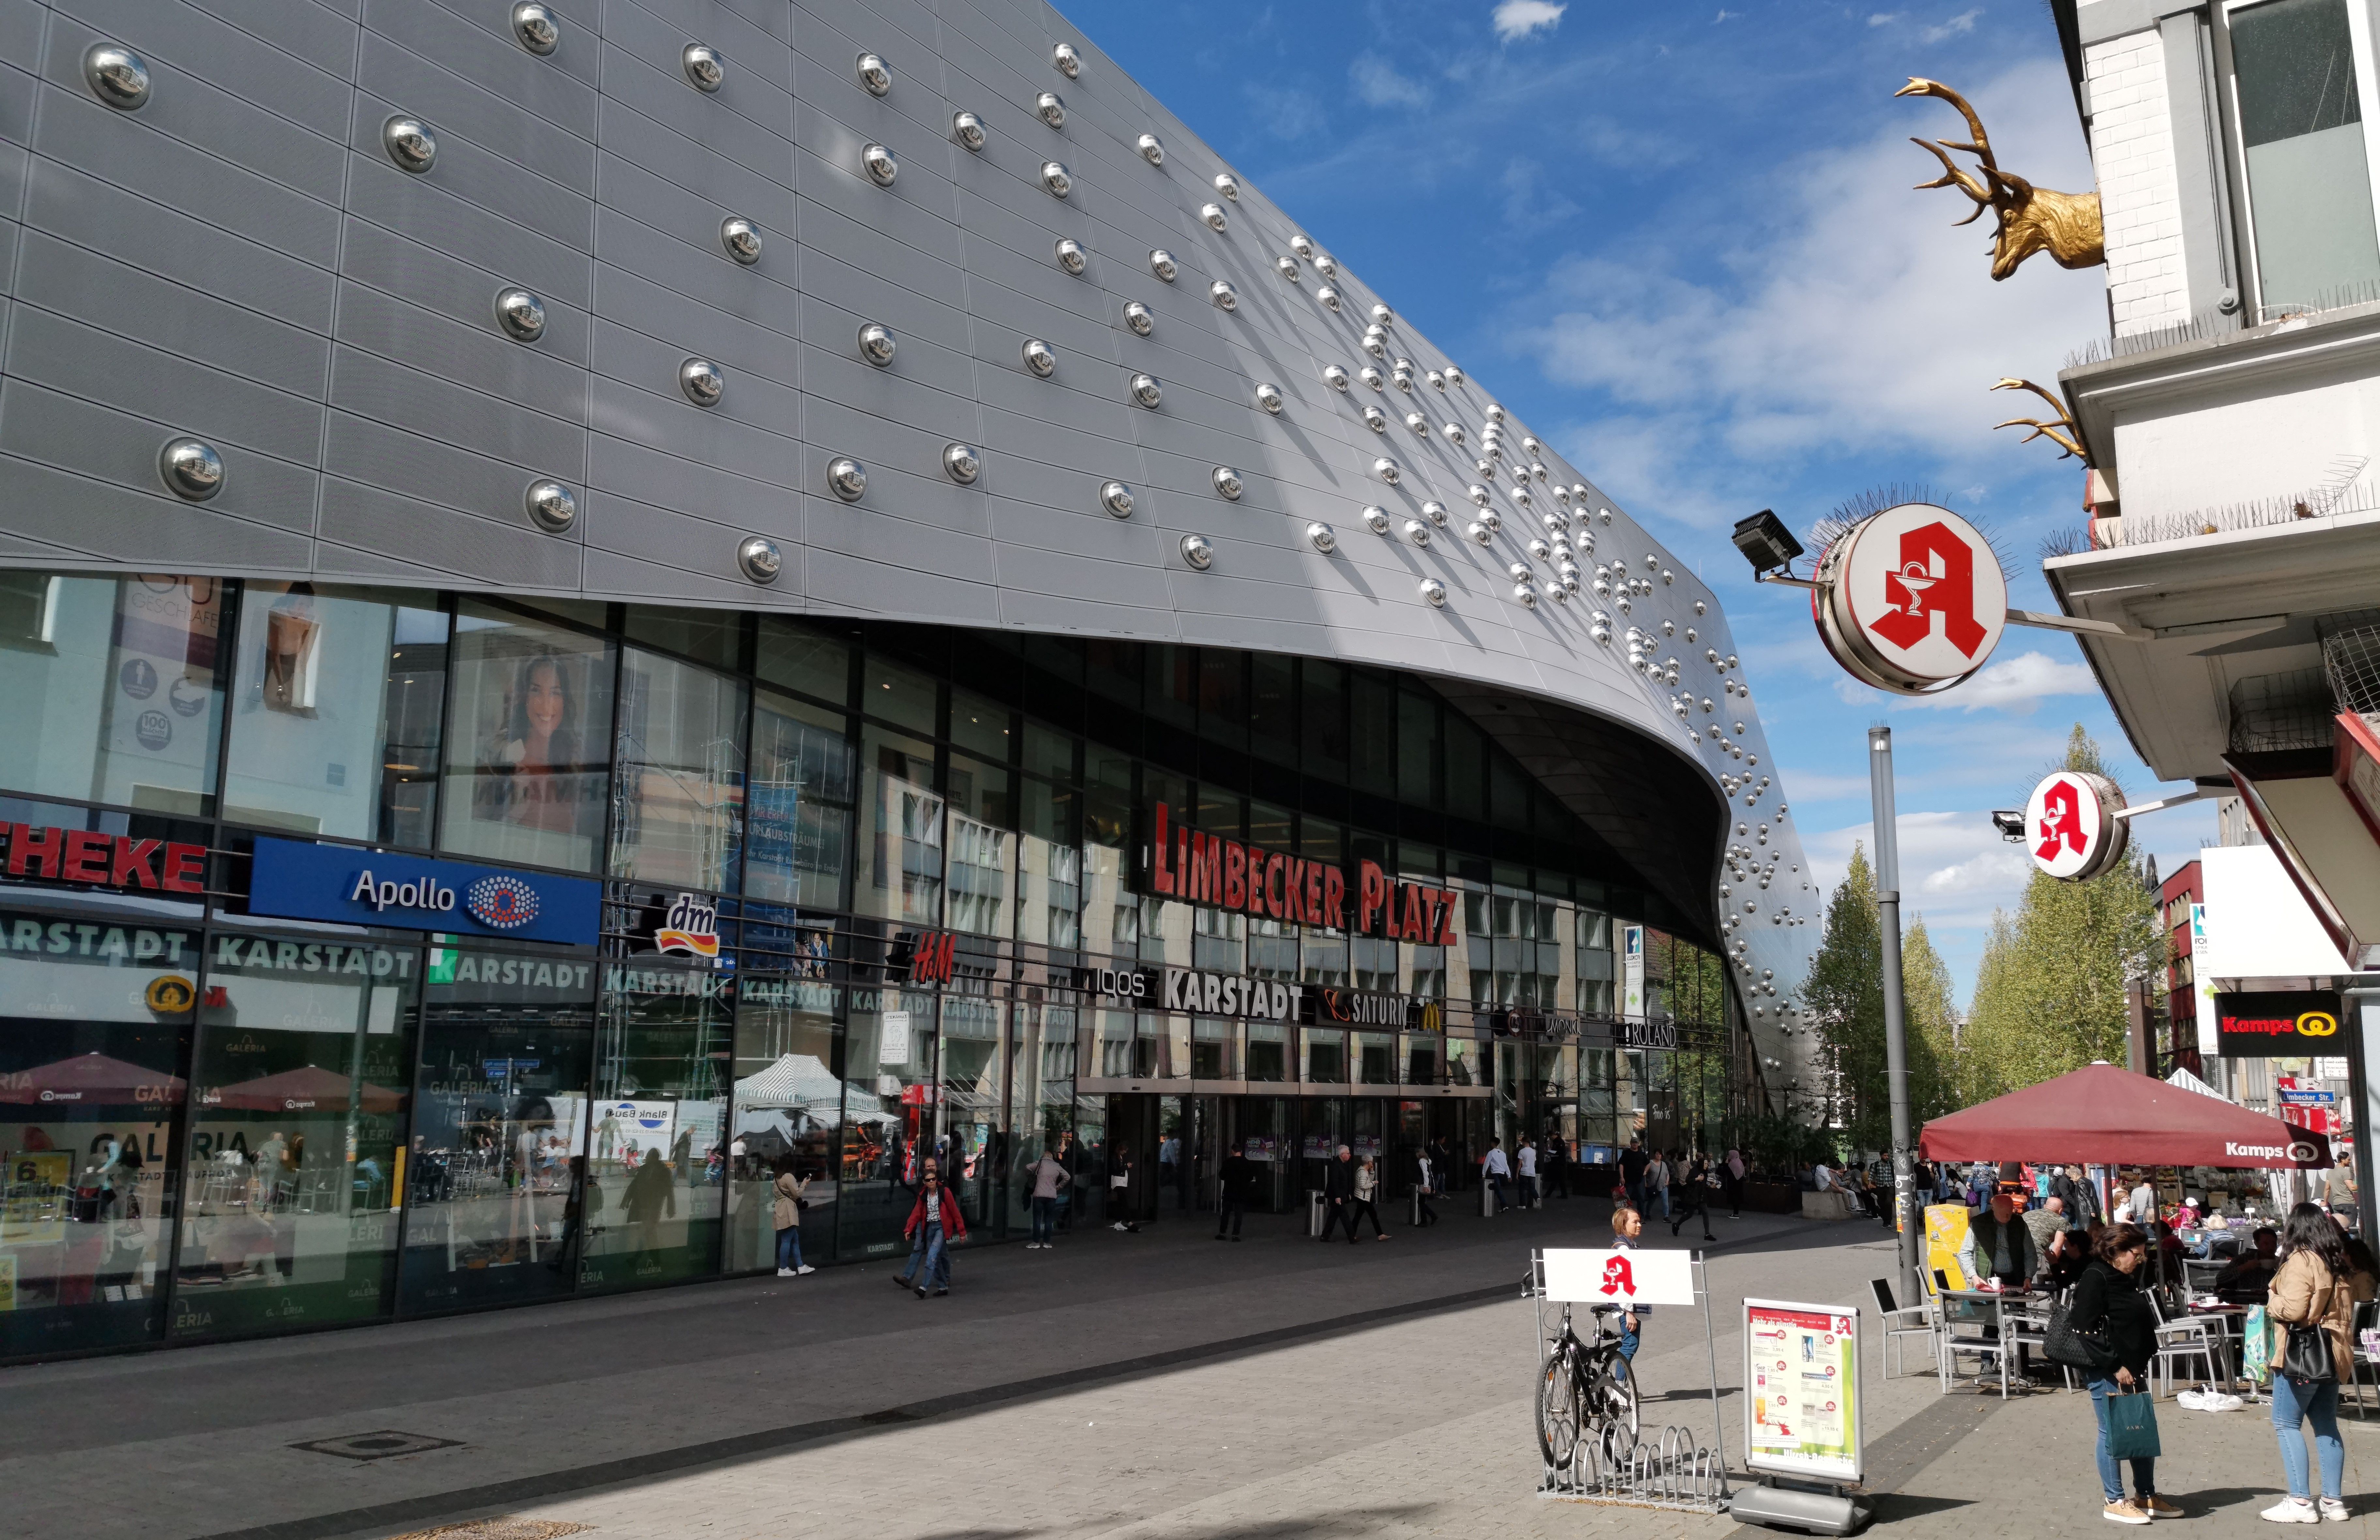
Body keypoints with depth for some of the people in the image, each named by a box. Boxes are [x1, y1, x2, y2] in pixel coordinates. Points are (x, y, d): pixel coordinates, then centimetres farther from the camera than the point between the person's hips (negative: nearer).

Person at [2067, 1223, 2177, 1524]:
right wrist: (2116, 1366, -18)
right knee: (2112, 1433, 0)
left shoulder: (2128, 1278, 12)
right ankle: (2114, 1502, 10)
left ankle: (2146, 1497, 25)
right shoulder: (2096, 1278, -15)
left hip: (2131, 1369, 9)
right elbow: (2086, 1328, -20)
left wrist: (2139, 1363, 13)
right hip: (2108, 1373, -9)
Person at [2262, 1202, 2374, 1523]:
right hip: (2332, 1353, 8)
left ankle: (2300, 1502, -8)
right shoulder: (2339, 1260, 9)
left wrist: (2271, 1304, -3)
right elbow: (2365, 1289, 26)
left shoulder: (2301, 1259, -15)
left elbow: (2293, 1309, -20)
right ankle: (2332, 1500, 13)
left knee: (2286, 1424, -5)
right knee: (2326, 1426, 12)